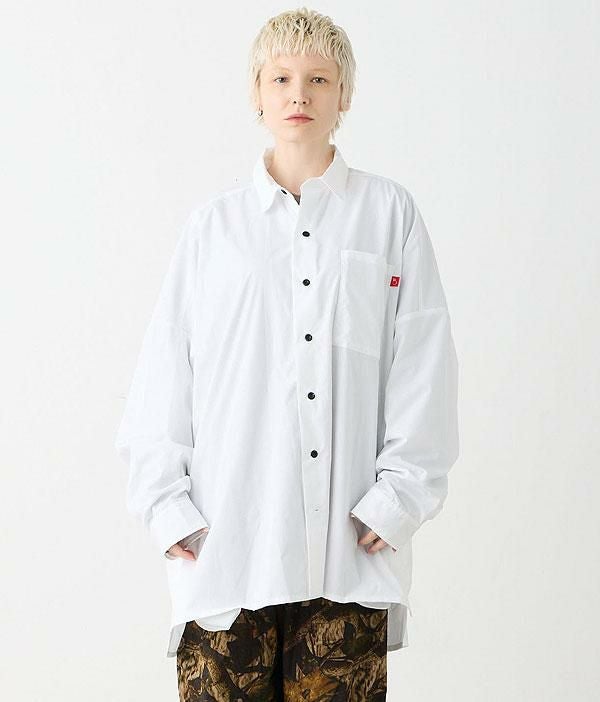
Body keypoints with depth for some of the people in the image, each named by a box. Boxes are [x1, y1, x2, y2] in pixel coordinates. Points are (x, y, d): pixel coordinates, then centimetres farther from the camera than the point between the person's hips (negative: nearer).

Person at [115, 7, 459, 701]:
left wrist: (397, 497, -4)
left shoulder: (389, 213, 8)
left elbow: (423, 366, 4)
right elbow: (164, 375, 8)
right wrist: (167, 505, -1)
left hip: (350, 548, 0)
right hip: (225, 540, 1)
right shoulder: (213, 222, 10)